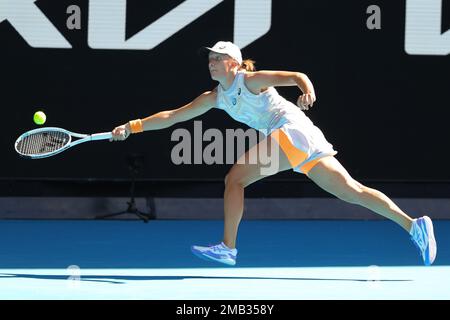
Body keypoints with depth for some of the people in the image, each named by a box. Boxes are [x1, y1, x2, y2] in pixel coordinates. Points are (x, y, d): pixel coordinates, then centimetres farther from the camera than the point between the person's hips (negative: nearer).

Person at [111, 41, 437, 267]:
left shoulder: (250, 80, -2)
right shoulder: (216, 97, 20)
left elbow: (296, 75, -10)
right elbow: (173, 116, 20)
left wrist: (307, 91, -32)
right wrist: (134, 126, 14)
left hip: (291, 130, -8)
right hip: (304, 143, 8)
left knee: (235, 178, -9)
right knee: (351, 190, -1)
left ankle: (228, 247, -11)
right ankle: (413, 224, -10)